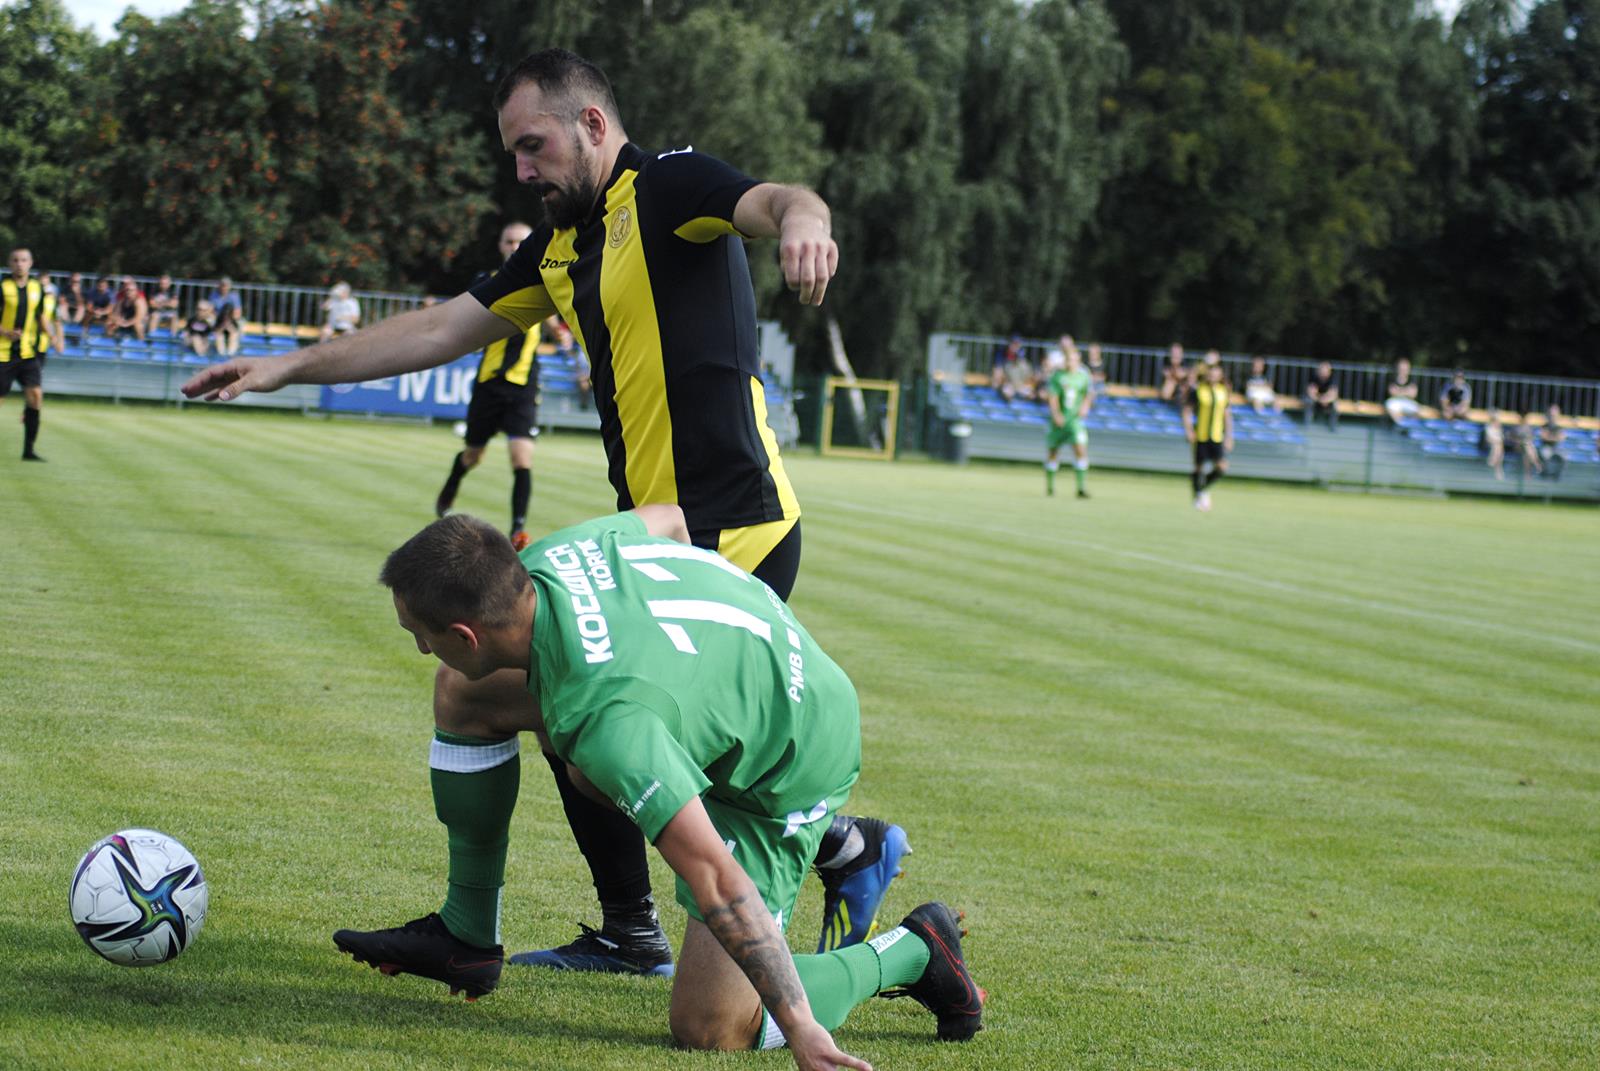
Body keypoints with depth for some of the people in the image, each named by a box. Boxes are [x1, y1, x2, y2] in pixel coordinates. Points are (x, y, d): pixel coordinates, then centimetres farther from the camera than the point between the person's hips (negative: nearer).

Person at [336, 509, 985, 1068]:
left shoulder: (602, 719, -41)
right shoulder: (555, 553, -17)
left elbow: (717, 881, -43)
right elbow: (667, 519, 7)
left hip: (786, 771, -9)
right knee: (467, 698, 5)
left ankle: (913, 951, 9)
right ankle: (465, 939, 19)